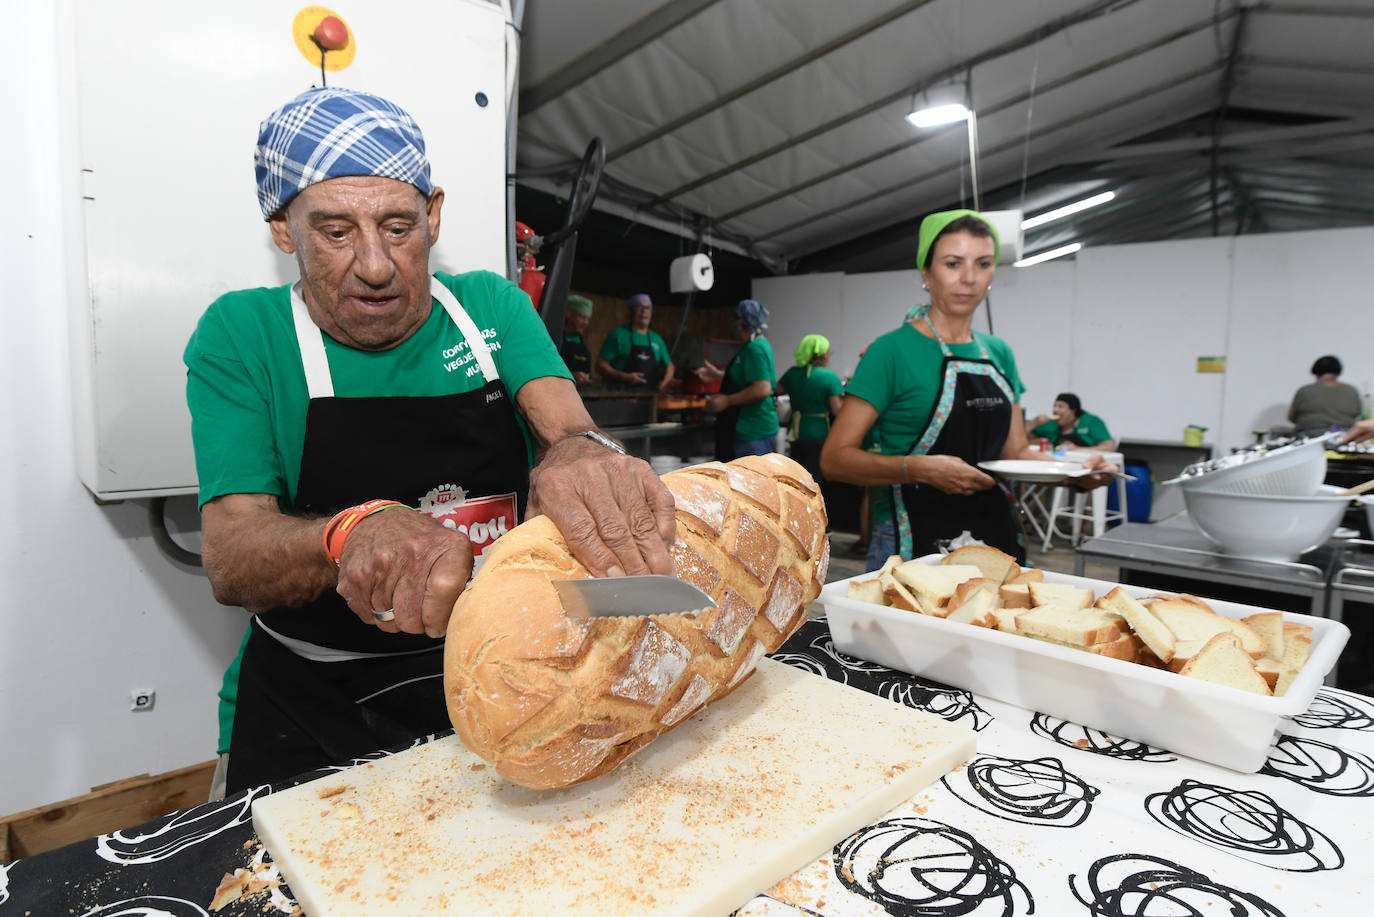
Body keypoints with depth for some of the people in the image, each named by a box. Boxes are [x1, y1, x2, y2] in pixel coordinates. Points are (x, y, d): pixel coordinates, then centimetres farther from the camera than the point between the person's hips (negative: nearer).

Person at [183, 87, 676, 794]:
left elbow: (566, 424, -12)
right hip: (314, 722, -1)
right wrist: (355, 532, -34)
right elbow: (229, 561, -12)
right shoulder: (240, 336, -4)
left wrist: (584, 450, -38)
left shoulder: (493, 306, 3)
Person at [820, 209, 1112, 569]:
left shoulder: (999, 353, 10)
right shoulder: (892, 351, -10)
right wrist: (920, 469, -28)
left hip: (995, 533, 6)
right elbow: (834, 458, -15)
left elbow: (1015, 451, 16)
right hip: (913, 540, -6)